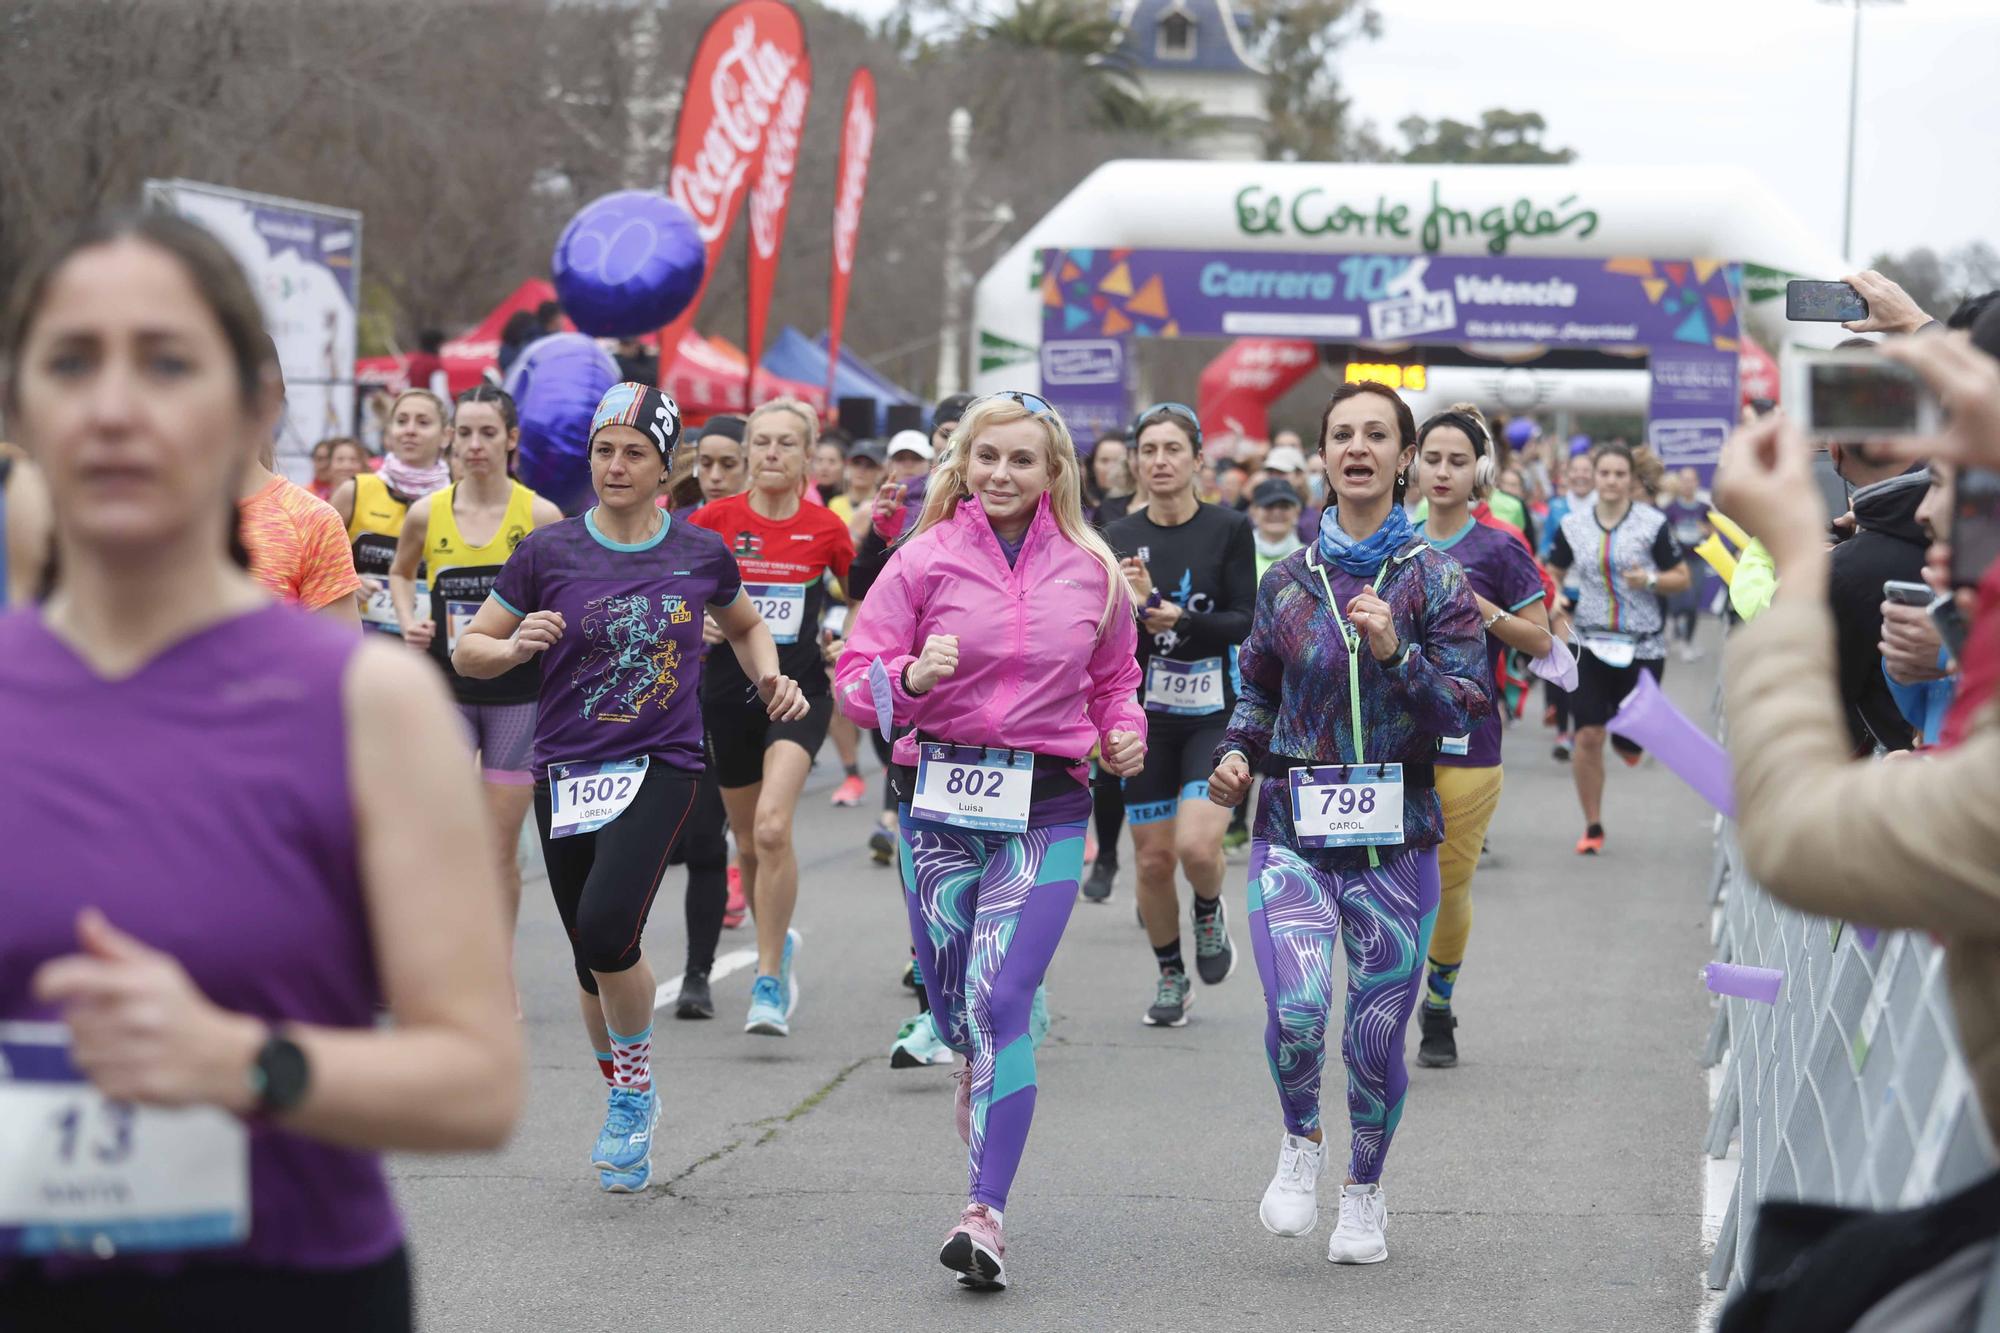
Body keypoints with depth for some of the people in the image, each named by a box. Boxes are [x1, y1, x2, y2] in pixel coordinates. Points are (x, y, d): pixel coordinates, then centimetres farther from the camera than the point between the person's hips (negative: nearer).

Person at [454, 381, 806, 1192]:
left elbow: (745, 626, 24)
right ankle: (626, 1103, 31)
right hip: (567, 770, 2)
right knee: (593, 960, 8)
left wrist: (770, 677, 4)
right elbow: (468, 651, 4)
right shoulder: (548, 552, 0)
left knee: (607, 927, -22)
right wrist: (518, 645, -17)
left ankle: (636, 1075, 2)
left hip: (661, 766, -2)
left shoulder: (701, 555, 3)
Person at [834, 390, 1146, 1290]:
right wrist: (911, 678, -20)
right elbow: (855, 677, 0)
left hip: (1045, 809, -1)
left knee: (999, 1001, -14)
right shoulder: (926, 561, 1)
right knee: (953, 1007, 7)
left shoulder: (1090, 573, 6)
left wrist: (1125, 732, 3)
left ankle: (987, 1213, -17)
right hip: (939, 801, 1)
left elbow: (1113, 676, 23)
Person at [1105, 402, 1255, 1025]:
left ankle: (1210, 915, 14)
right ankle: (1170, 975, 26)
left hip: (1218, 714, -2)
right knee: (1153, 857, 5)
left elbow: (1247, 622, -8)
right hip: (1148, 715, 3)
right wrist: (1135, 603, -21)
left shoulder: (1229, 529, -4)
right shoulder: (1119, 540, 2)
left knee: (1197, 845, -20)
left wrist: (1183, 620, -23)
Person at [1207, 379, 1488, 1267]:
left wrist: (1395, 652, -22)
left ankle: (1364, 1193, 29)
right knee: (1296, 1007, -19)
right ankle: (1300, 1142, 11)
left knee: (1377, 1027, 4)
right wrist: (1237, 754, 2)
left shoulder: (1435, 581, -1)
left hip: (1394, 835, -1)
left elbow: (1465, 710, -8)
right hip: (1294, 827, 1)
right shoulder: (1288, 581, 7)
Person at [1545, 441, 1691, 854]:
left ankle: (1632, 738, 41)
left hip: (1642, 646, -1)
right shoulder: (1573, 524, 4)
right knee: (1588, 737, -7)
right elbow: (1552, 574, 17)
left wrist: (1650, 580, -18)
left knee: (1631, 745, 1)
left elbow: (1681, 578, 2)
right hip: (1590, 642, 1)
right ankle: (1592, 827, 7)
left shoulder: (1652, 523, -3)